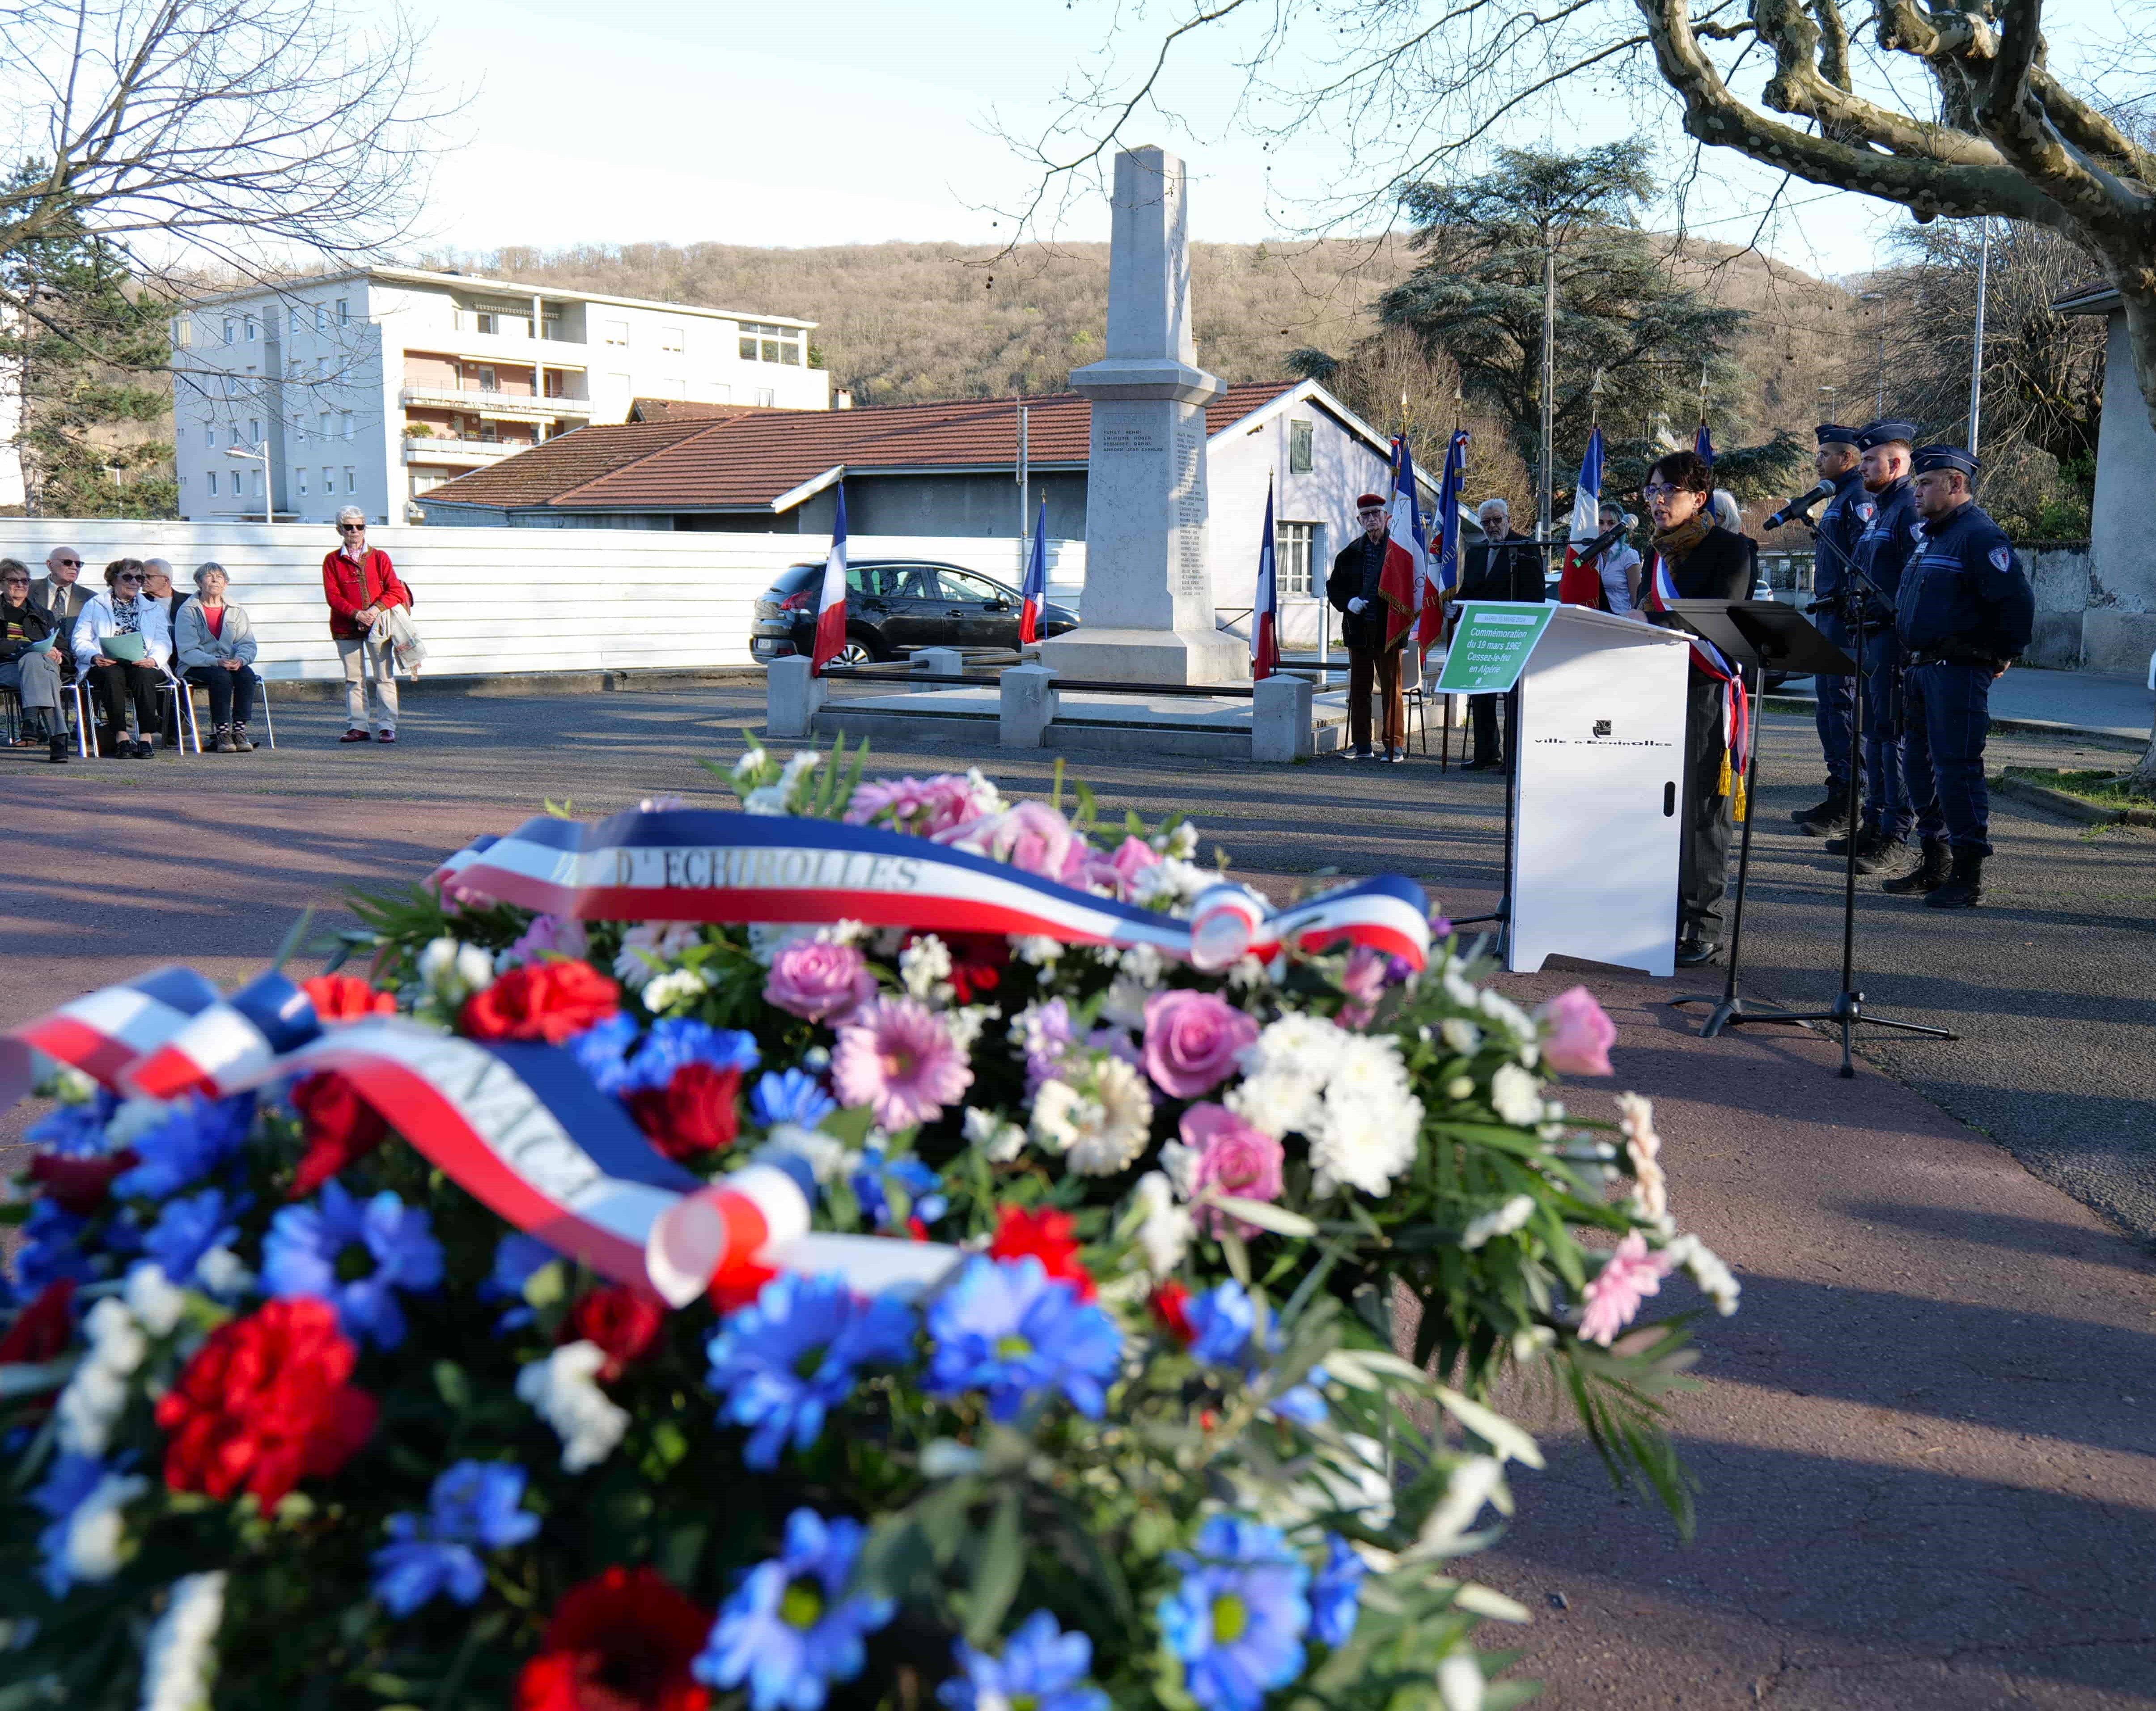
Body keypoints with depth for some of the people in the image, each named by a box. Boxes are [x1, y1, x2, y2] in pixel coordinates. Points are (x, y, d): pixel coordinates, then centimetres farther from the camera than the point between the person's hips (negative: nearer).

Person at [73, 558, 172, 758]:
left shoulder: (153, 609, 24)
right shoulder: (94, 606, 21)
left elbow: (163, 642, 9)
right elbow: (80, 641, 10)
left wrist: (153, 659, -14)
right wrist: (95, 656, -14)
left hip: (143, 666, 1)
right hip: (106, 666, -1)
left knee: (143, 675, -36)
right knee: (113, 675, -37)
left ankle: (146, 739, -40)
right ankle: (121, 738, -39)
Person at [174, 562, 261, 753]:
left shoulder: (236, 611, 14)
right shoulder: (188, 611, 1)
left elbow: (248, 644, 4)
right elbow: (187, 651, -10)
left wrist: (240, 659, -20)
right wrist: (215, 662, -26)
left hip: (231, 664, 4)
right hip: (196, 668, -4)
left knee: (247, 674, -29)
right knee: (221, 676, -35)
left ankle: (240, 731, -30)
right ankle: (222, 733, -31)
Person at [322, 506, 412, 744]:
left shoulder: (379, 557, 7)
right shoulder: (332, 560, 7)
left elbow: (395, 590, -1)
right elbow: (332, 595, -2)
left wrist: (376, 609, -17)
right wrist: (356, 614, -16)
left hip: (378, 624, -1)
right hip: (347, 627, 1)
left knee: (384, 677, -4)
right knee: (353, 679, 4)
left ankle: (386, 727, -2)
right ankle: (357, 727, 9)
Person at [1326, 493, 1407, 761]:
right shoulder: (1351, 553, 11)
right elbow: (1334, 586, 15)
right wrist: (1348, 602, -5)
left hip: (1388, 630, -4)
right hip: (1358, 629, 5)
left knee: (1391, 687, -1)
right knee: (1359, 688, 9)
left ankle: (1395, 744, 5)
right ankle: (1361, 744, 16)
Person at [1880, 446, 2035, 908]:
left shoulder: (1981, 536, -12)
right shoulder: (1933, 535, 18)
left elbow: (2017, 600, -18)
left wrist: (2004, 656, -10)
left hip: (1959, 671, -10)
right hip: (1920, 669, 10)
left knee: (1957, 767, -9)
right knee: (1922, 765, 13)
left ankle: (1969, 875, -4)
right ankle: (1934, 865, 23)